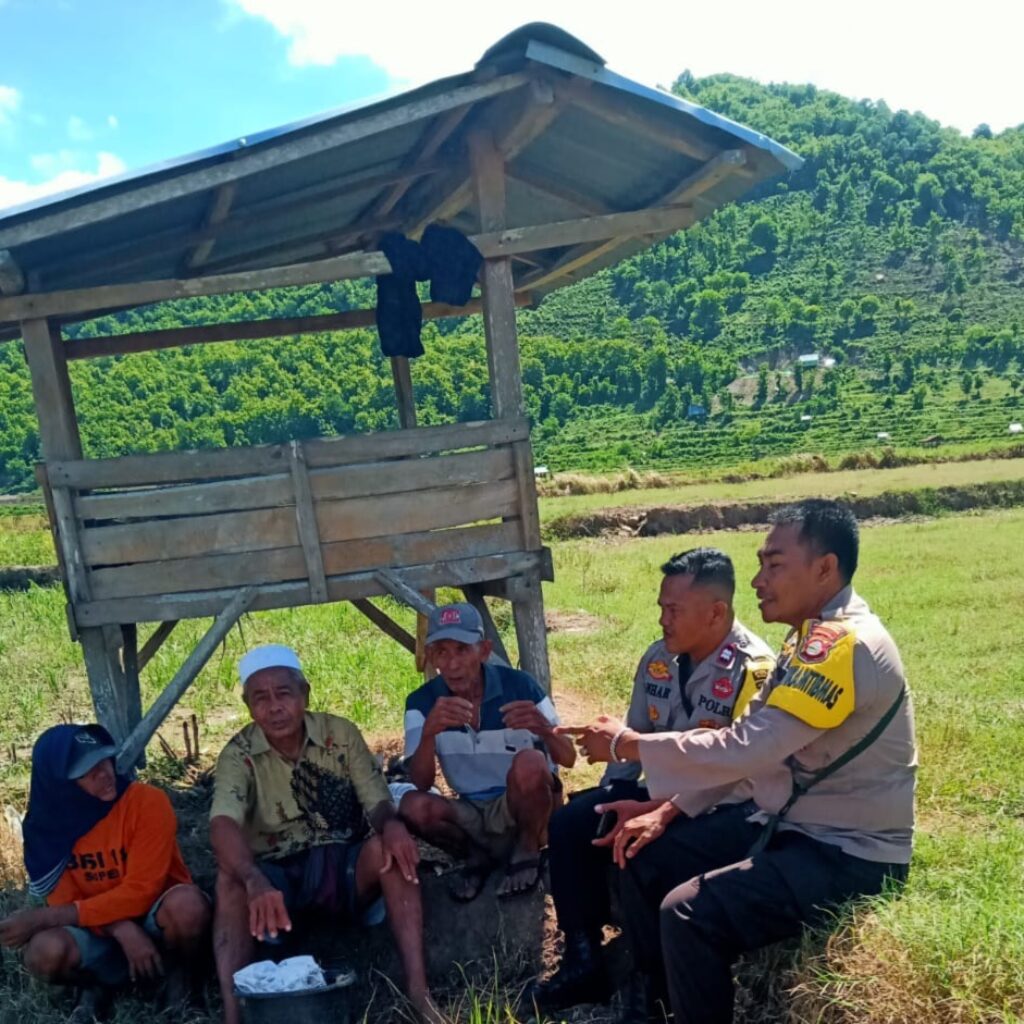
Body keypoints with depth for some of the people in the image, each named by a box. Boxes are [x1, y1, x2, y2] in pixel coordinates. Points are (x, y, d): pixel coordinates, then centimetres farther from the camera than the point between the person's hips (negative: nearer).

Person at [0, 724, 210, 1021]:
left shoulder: (147, 801, -20)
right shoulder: (51, 822, -7)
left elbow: (140, 893, -22)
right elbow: (64, 902, -7)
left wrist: (44, 917, -23)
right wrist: (121, 930, -27)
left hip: (157, 919, -2)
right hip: (102, 932, 3)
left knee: (186, 902, -36)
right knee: (45, 952, -28)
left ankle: (178, 972, -2)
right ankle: (98, 983, 6)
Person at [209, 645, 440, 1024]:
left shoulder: (341, 734, -7)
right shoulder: (238, 755, -11)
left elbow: (377, 801, -10)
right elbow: (223, 825, -29)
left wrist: (393, 824, -37)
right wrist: (255, 881, -50)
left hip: (345, 866, 1)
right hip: (278, 876, 0)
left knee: (390, 847, -31)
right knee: (231, 877, -32)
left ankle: (417, 988, -31)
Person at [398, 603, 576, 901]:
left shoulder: (519, 685, -15)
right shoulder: (422, 702, -8)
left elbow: (568, 759, -11)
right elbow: (420, 783, -17)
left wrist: (544, 729, -35)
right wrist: (429, 731, -37)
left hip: (526, 807, -2)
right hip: (472, 815, 2)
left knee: (529, 763, -33)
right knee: (413, 806, -27)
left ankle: (527, 853, -3)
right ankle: (478, 856, 4)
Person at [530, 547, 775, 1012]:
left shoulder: (755, 668, -20)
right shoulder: (658, 657, 3)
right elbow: (635, 736, 13)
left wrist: (665, 812, -33)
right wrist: (604, 798, 1)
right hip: (662, 792, 7)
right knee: (570, 823, -11)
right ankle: (583, 958, -4)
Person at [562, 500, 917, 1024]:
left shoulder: (846, 645, -26)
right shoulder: (814, 635, 6)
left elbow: (744, 749, -30)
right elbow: (747, 741, 8)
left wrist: (629, 744, -19)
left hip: (850, 853, -10)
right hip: (784, 823, 10)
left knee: (689, 913, -25)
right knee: (643, 859, 7)